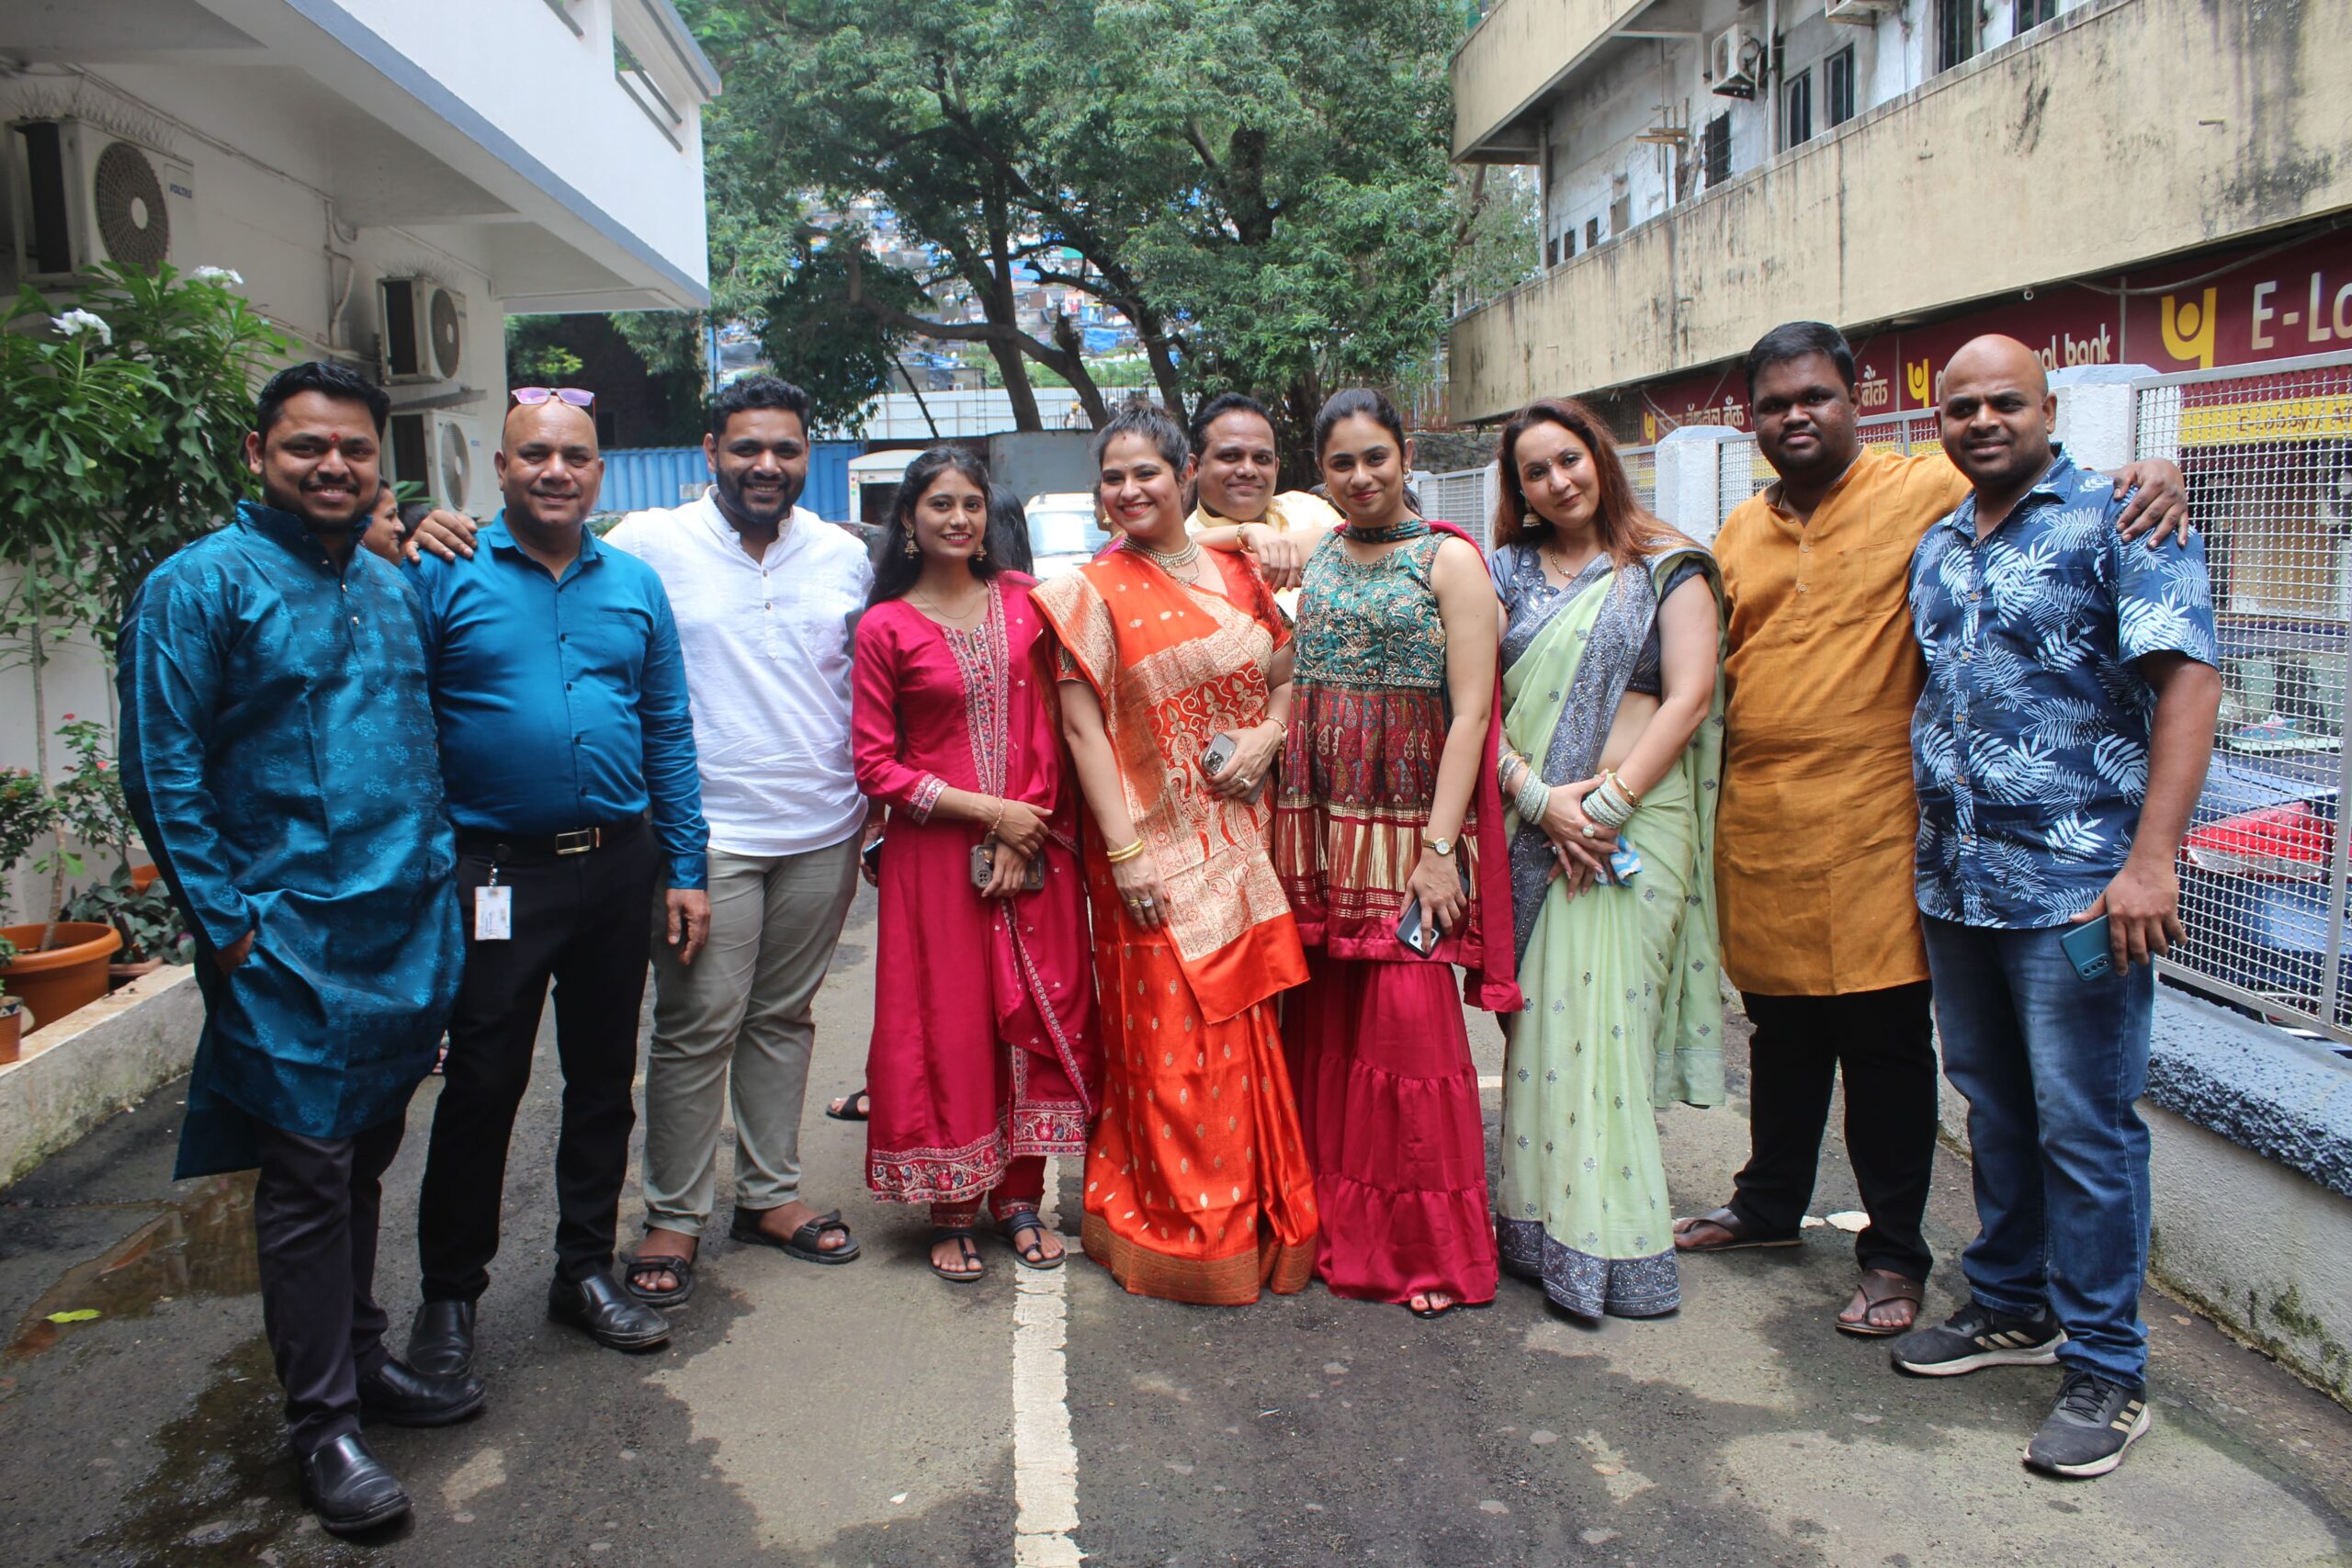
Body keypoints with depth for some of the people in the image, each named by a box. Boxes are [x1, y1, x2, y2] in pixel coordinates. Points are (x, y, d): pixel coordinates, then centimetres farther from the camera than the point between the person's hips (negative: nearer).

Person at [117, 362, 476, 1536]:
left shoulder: (392, 588, 13)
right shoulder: (202, 587, -7)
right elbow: (161, 772, -10)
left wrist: (436, 883, 13)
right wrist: (225, 924, -13)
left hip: (407, 935, 6)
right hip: (290, 943, -6)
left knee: (363, 1161, 17)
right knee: (309, 1175, 1)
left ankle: (359, 1357, 32)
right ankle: (322, 1424, 13)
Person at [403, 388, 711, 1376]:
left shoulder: (635, 585, 9)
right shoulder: (442, 575, -3)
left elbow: (669, 734, 11)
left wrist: (684, 869, 6)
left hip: (616, 866, 4)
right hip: (494, 872, -4)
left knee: (604, 1080, 12)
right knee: (480, 1084, 4)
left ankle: (586, 1271, 28)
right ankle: (450, 1293, 21)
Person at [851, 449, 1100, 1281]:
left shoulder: (1022, 598, 7)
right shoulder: (885, 627, -2)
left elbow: (1048, 722, 4)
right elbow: (875, 765, -4)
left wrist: (1029, 823, -8)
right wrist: (987, 810, -11)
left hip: (1034, 843, 3)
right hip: (936, 851, -3)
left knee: (1041, 1015, 5)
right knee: (947, 1026, 3)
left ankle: (1019, 1195, 21)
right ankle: (951, 1211, 19)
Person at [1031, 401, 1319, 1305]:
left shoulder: (1236, 574, 11)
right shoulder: (1095, 591, -3)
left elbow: (1288, 675, 19)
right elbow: (1081, 726, -8)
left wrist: (1268, 732, -3)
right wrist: (1122, 850, -15)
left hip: (1242, 839, 4)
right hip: (1155, 847, -4)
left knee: (1246, 1027, 10)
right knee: (1170, 1036, -1)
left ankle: (1259, 1219, 26)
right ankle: (1182, 1233, 15)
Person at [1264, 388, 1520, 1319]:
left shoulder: (1448, 559, -1)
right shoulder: (1315, 559, 14)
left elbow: (1470, 712, -8)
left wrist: (1440, 848, -15)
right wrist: (1261, 743, 0)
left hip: (1407, 822, -5)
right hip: (1315, 821, 5)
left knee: (1409, 1016, -8)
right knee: (1322, 1016, 6)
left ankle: (1431, 1243, 7)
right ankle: (1335, 1223, 20)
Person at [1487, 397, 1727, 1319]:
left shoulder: (1667, 568, 5)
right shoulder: (1507, 573, 11)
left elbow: (1689, 696, -4)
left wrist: (1609, 799, -13)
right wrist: (1539, 797, -12)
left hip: (1633, 822, -2)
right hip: (1530, 826, 3)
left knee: (1603, 1019, -6)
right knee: (1541, 1020, 4)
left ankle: (1605, 1245, 4)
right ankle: (1547, 1226, 15)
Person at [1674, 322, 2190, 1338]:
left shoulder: (1925, 491, -4)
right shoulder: (1739, 532, 12)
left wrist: (2151, 476, -24)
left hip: (1872, 830, -5)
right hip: (1757, 829, 5)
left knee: (1884, 1044, 4)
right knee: (1781, 1034, 19)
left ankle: (1894, 1255, 19)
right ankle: (1769, 1205, 37)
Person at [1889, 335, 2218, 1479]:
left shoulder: (2118, 521, -6)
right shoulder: (1934, 549, 14)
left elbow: (2189, 679, -13)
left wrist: (2150, 861, -20)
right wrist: (1923, 860, 14)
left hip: (2077, 887, -6)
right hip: (1954, 882, 7)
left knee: (2084, 1126, -1)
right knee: (1994, 1110, 17)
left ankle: (2106, 1369, 12)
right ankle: (2009, 1307, 32)